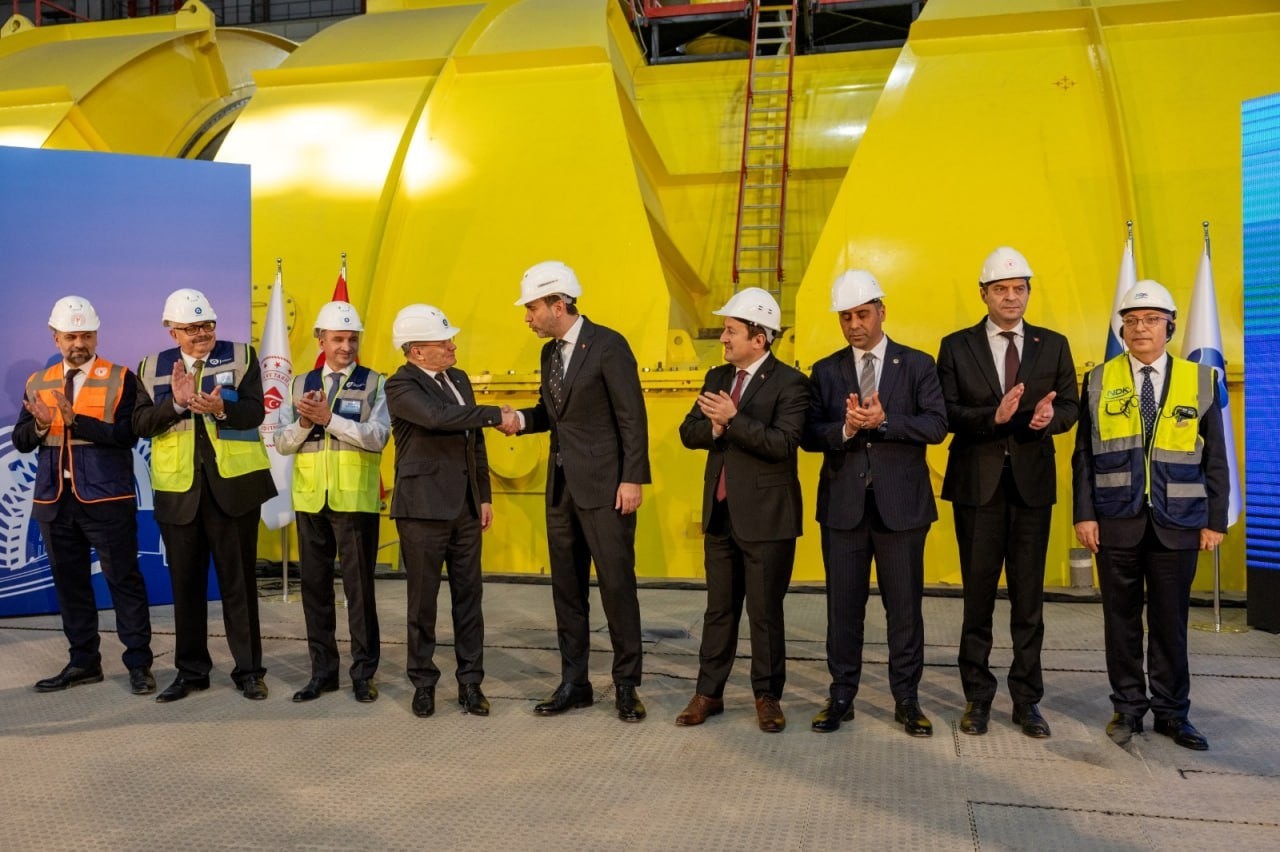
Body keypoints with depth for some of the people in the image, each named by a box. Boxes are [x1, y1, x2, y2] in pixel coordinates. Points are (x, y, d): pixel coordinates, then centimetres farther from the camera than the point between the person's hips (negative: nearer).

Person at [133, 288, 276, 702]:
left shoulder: (240, 356, 1)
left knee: (238, 581, 5)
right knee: (185, 583, 10)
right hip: (178, 491, 2)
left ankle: (248, 669, 14)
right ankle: (191, 670, 23)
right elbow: (141, 423, -3)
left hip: (233, 485, -2)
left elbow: (254, 411, -10)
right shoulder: (153, 367, 8)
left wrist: (220, 408, -29)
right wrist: (175, 402, -19)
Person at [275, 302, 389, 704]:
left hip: (356, 501, -4)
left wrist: (329, 418, -18)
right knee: (315, 585, 9)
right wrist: (304, 423, -11)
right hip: (311, 500, 4)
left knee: (359, 586, 2)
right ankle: (323, 671, 21)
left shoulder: (374, 383, 1)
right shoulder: (301, 384, 12)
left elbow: (377, 437, -13)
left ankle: (363, 672, 14)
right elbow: (282, 443, 8)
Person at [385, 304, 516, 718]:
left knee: (469, 597, 8)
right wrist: (497, 416, -21)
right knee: (423, 599, 5)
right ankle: (423, 683, 18)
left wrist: (485, 495, 14)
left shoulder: (459, 379, 13)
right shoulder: (401, 386, -9)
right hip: (423, 508, -6)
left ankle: (470, 682, 17)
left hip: (465, 507, 6)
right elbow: (440, 416, -29)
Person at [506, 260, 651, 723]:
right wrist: (522, 418, 0)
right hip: (562, 485, 8)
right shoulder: (549, 353, 13)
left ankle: (626, 685, 12)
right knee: (567, 588, 11)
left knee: (617, 586, -1)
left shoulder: (608, 345, -10)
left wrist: (632, 479, -16)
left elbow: (632, 416, -12)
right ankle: (574, 683, 22)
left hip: (604, 485, -8)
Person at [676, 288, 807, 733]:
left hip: (767, 517, -6)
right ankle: (708, 692, 24)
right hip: (720, 513, 6)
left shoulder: (789, 383, -10)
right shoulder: (717, 377, 10)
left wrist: (732, 420, -27)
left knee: (765, 612, 6)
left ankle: (767, 696, 21)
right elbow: (689, 432, 6)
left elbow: (783, 444, -22)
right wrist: (714, 427, -15)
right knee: (719, 609, 14)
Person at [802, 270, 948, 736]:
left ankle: (907, 699, 20)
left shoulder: (917, 365, 3)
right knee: (843, 605, 8)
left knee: (904, 605, 6)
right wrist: (845, 428, -19)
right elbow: (810, 435, 0)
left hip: (901, 504, -1)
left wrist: (883, 421, -20)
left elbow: (936, 426, -8)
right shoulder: (825, 371, 7)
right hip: (843, 504, 1)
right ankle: (841, 697, 21)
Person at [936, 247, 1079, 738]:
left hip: (1032, 482, 1)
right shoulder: (956, 346, 2)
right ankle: (977, 697, 20)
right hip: (977, 484, -1)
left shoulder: (1053, 345, 7)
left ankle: (1027, 699, 19)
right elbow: (946, 412, -5)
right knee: (978, 594, 8)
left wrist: (1051, 417, -18)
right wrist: (992, 416, -22)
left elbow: (1071, 405, 4)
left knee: (1029, 596, 7)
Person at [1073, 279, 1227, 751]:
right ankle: (1128, 708, 21)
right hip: (1116, 521, 0)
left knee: (1171, 620, 8)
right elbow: (1084, 455, 2)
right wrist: (1084, 514, -5)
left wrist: (1215, 520, 0)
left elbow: (1215, 459, 5)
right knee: (1122, 618, 8)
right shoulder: (1099, 381, 4)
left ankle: (1171, 712, 21)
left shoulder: (1202, 380, 4)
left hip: (1177, 524, 0)